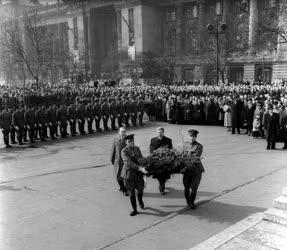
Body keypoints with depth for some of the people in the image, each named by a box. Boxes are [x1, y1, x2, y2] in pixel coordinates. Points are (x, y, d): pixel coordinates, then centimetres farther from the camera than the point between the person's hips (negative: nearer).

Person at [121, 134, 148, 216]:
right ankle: (134, 210, 21)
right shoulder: (124, 151, -14)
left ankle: (140, 201, 42)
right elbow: (129, 163, -26)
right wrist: (140, 168, -34)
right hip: (129, 174, -4)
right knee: (131, 192, 5)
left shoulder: (137, 148, 6)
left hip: (138, 173, 4)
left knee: (140, 190, 9)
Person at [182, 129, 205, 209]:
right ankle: (188, 202, 27)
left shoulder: (199, 146, -4)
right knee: (186, 187, 5)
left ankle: (192, 202, 19)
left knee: (194, 188, -1)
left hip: (196, 170, -3)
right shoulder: (185, 145, 12)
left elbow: (196, 157, -13)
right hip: (187, 169, 3)